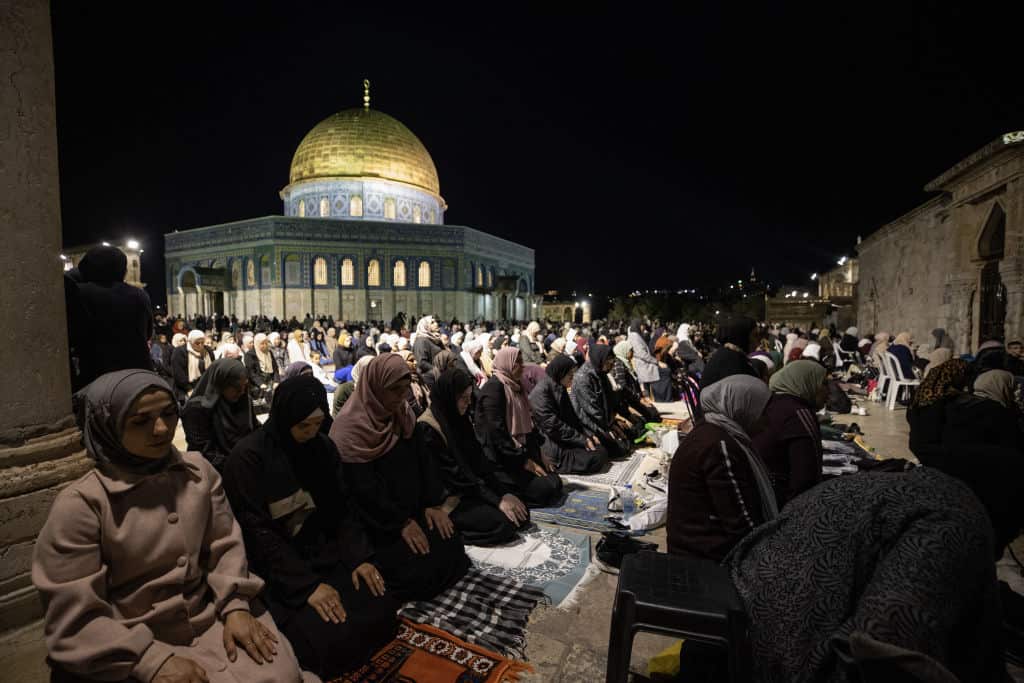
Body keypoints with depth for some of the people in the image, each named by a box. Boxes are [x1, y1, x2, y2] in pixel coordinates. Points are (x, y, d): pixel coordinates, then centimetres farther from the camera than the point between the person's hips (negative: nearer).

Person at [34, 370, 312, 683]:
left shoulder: (199, 471, -1)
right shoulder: (80, 505, -13)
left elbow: (225, 546, 3)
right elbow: (75, 618, -12)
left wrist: (236, 606, -8)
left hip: (209, 619, 3)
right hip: (131, 652, -3)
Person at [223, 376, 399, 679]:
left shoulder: (323, 447, 2)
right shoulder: (247, 457, -14)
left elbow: (341, 508, 6)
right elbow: (257, 531, -17)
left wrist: (358, 557, -8)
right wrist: (307, 585, -22)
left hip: (323, 553, 5)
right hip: (275, 569, -5)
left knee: (381, 611, -12)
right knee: (326, 638, -23)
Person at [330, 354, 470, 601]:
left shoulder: (403, 414, 3)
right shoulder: (350, 427, -19)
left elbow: (423, 460, 4)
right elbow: (362, 487, -20)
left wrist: (433, 504, -5)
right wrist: (401, 522, -17)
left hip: (412, 508, 6)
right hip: (375, 520, -6)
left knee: (452, 551, -7)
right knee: (419, 572, -16)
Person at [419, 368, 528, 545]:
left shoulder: (459, 419, 6)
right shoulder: (427, 428, -20)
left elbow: (478, 459, 5)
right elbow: (454, 473, -22)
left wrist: (503, 493, -4)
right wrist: (497, 500, -21)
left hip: (473, 489, 8)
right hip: (449, 499, -8)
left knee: (521, 514, -4)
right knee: (504, 523, -23)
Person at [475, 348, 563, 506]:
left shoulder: (515, 386, 12)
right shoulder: (493, 388, -17)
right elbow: (497, 432, -22)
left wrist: (539, 454, 7)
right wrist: (524, 461, -17)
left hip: (521, 450, 9)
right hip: (501, 460, -9)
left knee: (555, 483, 1)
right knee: (546, 489, -16)